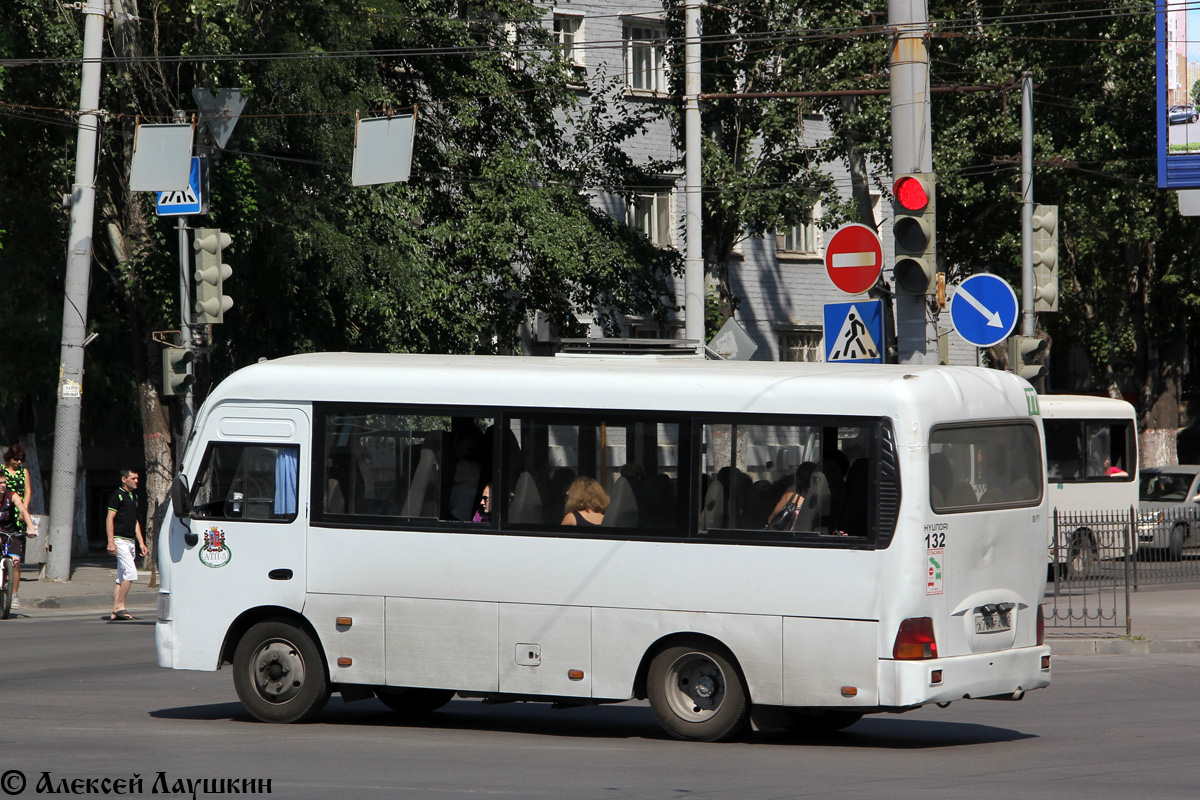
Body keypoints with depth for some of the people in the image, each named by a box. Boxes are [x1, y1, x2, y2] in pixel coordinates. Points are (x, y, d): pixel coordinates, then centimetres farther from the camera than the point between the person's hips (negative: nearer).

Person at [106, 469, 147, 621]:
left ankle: (115, 611, 8)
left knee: (122, 577, 7)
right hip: (120, 540, -9)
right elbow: (109, 519, -12)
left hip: (130, 540, 9)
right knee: (131, 572, -16)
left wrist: (141, 542, 19)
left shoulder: (133, 497, 18)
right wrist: (111, 542, -19)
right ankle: (120, 606, -11)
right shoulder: (117, 495, -8)